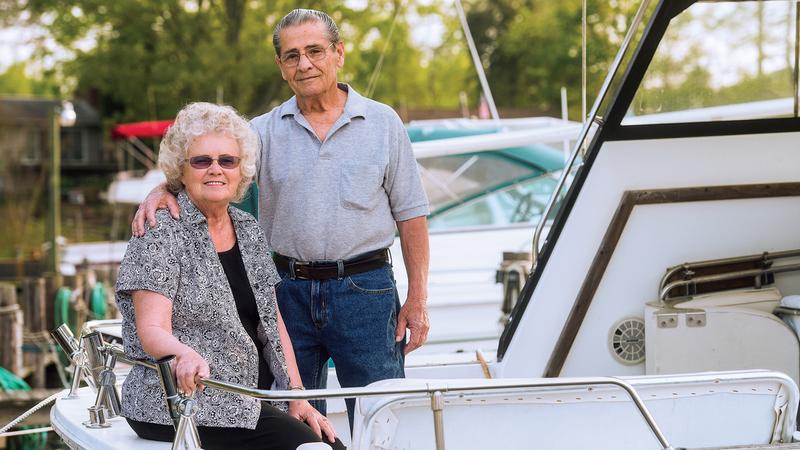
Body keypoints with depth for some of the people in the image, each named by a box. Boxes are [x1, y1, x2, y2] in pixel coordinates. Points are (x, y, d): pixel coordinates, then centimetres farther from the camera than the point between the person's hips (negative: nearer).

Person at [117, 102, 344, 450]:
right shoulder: (162, 233, -7)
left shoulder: (249, 232, 14)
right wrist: (185, 355, -37)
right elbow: (151, 330, -15)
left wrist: (297, 396, 6)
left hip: (252, 401, 7)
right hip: (183, 400, -7)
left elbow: (272, 323, 16)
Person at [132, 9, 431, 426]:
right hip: (290, 291, 2)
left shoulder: (383, 123, 3)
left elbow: (410, 215, 3)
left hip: (364, 288, -2)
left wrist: (417, 299, -2)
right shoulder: (266, 131, 6)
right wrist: (163, 189, -28)